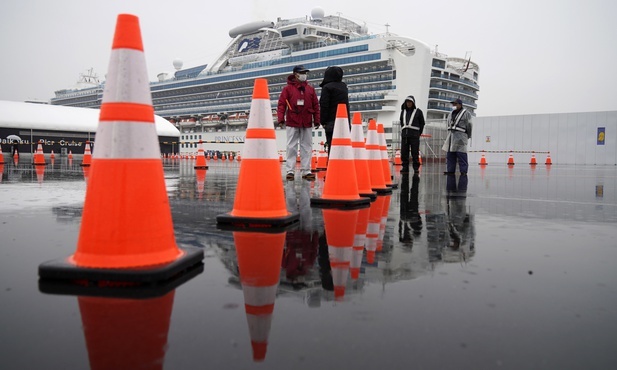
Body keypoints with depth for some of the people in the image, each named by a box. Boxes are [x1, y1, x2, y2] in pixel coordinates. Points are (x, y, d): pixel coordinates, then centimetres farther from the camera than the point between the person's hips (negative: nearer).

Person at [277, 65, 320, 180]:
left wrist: (317, 120, 8)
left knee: (307, 147, 4)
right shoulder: (288, 89, 3)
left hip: (307, 123, 3)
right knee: (292, 147, -1)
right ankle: (290, 171, 2)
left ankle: (306, 171, 9)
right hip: (292, 123, -3)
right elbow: (281, 104, -1)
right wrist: (281, 118, -11)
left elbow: (316, 105, 13)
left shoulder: (310, 89, 13)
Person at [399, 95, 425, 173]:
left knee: (415, 152, -4)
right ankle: (405, 167, 7)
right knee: (404, 152, 0)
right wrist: (403, 131, 12)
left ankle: (416, 168, 1)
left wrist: (418, 134, 4)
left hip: (414, 135, -4)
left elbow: (422, 123, 7)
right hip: (404, 135, 4)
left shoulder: (418, 111, 4)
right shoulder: (403, 112, 15)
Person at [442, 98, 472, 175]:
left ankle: (463, 171, -6)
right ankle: (450, 170, 9)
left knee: (461, 154, -9)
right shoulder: (451, 114, 19)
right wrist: (449, 135, 16)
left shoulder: (466, 114, 0)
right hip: (451, 136, 7)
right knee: (450, 154, 4)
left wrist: (468, 137, 5)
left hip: (460, 136, -6)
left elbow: (469, 126, 1)